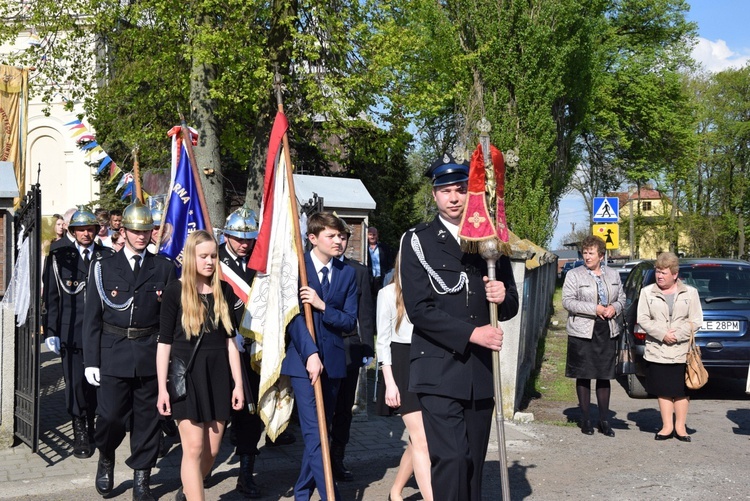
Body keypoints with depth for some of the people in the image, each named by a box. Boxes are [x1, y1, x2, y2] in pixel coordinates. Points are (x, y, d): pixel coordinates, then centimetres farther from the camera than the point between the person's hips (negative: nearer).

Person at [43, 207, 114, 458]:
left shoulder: (108, 257, 6)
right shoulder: (59, 258, 5)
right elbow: (52, 297, 4)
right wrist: (51, 332, -2)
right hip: (71, 332, -1)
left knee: (97, 382, 6)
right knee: (76, 383, 0)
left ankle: (91, 426, 25)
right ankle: (80, 433, 12)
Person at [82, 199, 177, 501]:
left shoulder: (164, 268, 6)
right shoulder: (104, 268, 4)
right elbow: (92, 318, 3)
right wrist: (91, 361, -2)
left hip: (151, 355, 1)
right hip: (114, 354, -1)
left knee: (147, 418, 6)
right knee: (111, 415, -4)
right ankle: (106, 459, 27)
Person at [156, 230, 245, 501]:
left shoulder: (224, 290, 5)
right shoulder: (175, 290, -5)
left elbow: (230, 339, 8)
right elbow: (164, 342, -4)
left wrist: (238, 383, 5)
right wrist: (162, 388, -7)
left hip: (217, 374, 4)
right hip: (185, 374, -4)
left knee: (212, 450, 8)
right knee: (194, 448, -7)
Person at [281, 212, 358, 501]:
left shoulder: (347, 273, 8)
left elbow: (350, 322, 3)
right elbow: (293, 315, -11)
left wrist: (322, 305, -14)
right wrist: (310, 354, -20)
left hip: (333, 360, 5)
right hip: (302, 359, -4)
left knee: (320, 430, 12)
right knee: (314, 433, -10)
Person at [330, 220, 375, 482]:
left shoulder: (358, 271, 9)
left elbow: (365, 313, 9)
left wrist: (367, 349, 5)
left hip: (348, 347, 2)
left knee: (344, 407, 7)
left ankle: (337, 459, 18)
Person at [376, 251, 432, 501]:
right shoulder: (389, 293, -3)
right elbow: (383, 340, -3)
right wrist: (389, 382, -10)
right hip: (402, 366, -4)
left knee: (418, 439, 10)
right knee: (422, 440, -9)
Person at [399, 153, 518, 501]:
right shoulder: (418, 241, 1)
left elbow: (511, 306, 14)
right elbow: (418, 308, -8)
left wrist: (503, 297, -10)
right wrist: (471, 333, -15)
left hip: (481, 370, 4)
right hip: (439, 370, -4)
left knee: (474, 464, 9)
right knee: (451, 459, -15)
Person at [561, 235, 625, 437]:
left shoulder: (613, 275, 13)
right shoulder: (574, 275, -1)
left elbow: (621, 298, 17)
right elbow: (568, 301, -9)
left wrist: (614, 308, -6)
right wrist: (594, 309, -16)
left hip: (608, 331, 3)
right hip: (582, 332, -3)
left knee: (605, 376, 6)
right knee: (583, 376, 2)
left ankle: (604, 420, 14)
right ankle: (585, 420, 12)